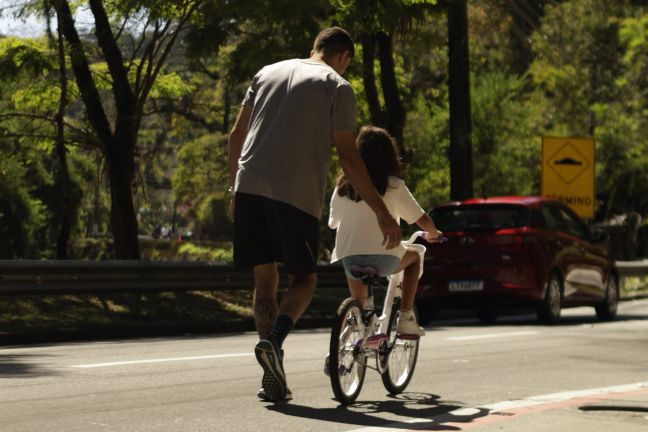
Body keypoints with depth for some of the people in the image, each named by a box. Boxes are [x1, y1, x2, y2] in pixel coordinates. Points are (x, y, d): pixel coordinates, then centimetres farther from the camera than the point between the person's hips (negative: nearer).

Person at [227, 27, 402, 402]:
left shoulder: (268, 72, 19)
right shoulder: (338, 87, 4)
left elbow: (236, 135, 18)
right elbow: (348, 156, -2)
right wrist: (382, 213, 0)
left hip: (249, 187, 4)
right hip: (297, 194, -4)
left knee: (266, 277, 10)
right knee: (303, 279, 9)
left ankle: (274, 380, 4)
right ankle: (274, 340, -20)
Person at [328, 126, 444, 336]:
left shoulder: (343, 185, 6)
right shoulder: (393, 185, -3)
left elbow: (333, 222, 14)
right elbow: (422, 220, -3)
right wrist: (433, 234, 20)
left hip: (348, 256, 3)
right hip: (383, 257, -3)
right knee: (413, 256, 27)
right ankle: (406, 318, 18)